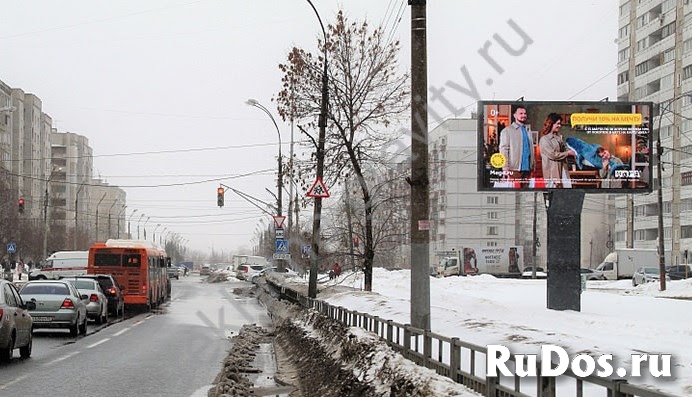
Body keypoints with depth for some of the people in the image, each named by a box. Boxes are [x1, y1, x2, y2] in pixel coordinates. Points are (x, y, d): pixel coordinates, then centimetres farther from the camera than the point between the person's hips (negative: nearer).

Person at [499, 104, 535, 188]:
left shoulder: (528, 131, 21)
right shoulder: (507, 130, 1)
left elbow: (531, 150, 20)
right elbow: (503, 150, -6)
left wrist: (533, 165, 11)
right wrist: (506, 169, -14)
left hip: (527, 169, 6)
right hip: (514, 169, -6)